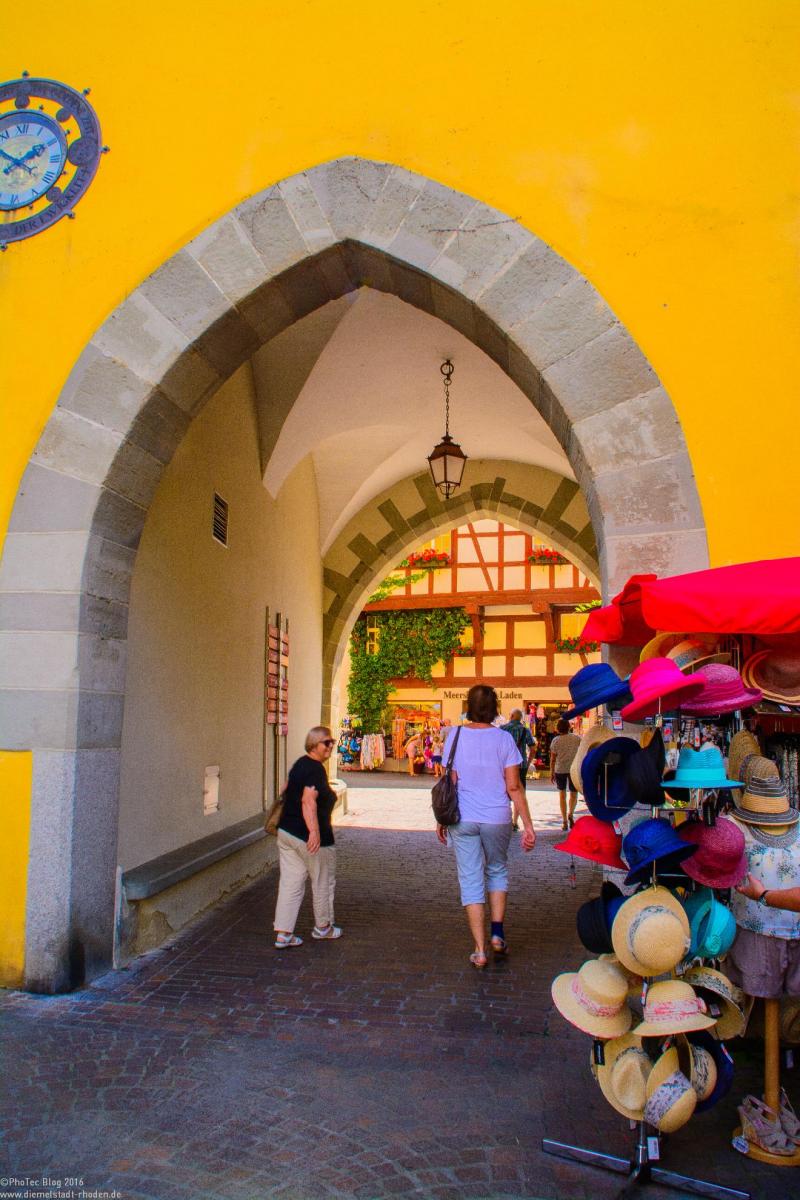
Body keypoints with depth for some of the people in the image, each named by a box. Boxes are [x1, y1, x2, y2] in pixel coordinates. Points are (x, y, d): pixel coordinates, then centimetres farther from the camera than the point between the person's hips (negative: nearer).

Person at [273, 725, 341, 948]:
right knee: (323, 882, 12)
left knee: (290, 883, 8)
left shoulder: (300, 764, 10)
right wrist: (315, 831, -40)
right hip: (310, 837, -8)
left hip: (286, 832, 8)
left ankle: (283, 933, 7)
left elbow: (286, 790, 27)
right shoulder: (316, 769, -18)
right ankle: (322, 927, 28)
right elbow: (308, 801, -31)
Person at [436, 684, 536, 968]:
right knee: (497, 871, 24)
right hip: (497, 819, 0)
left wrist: (442, 820, 9)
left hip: (462, 819, 0)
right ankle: (497, 933, 19)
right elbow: (513, 787, -7)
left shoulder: (455, 736, -4)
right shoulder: (504, 738, -6)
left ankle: (480, 950, 9)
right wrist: (528, 825, -2)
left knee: (471, 882, 7)